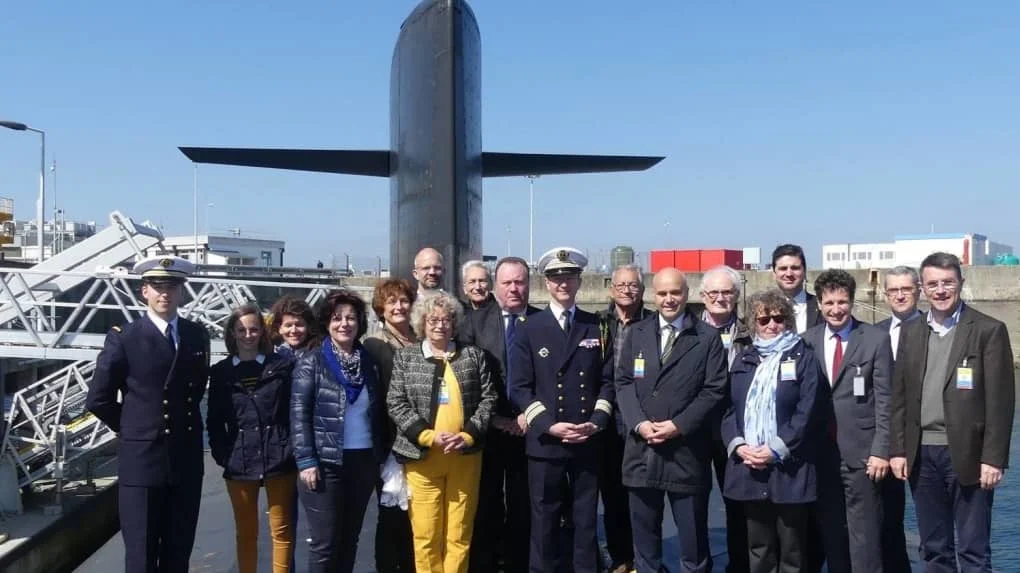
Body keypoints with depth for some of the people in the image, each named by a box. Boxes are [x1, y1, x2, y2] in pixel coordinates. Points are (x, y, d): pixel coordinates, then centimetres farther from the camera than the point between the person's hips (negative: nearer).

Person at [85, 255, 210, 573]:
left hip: (186, 459, 4)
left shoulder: (197, 335, 5)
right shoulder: (123, 338, -7)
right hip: (141, 459, -3)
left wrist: (183, 422, 11)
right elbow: (98, 399, -2)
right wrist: (133, 428, 4)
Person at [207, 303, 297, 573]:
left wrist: (294, 450, -6)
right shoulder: (221, 372, 6)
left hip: (279, 460, -1)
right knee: (246, 532, 13)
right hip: (239, 464, 2)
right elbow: (214, 420, 8)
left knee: (282, 531, 6)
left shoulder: (282, 365, 0)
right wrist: (222, 455, -2)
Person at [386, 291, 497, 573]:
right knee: (426, 533, 2)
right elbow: (396, 403, -2)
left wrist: (468, 435, -9)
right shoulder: (405, 357, 5)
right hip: (422, 455, -1)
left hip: (465, 455, 1)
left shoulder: (474, 355, 8)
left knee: (459, 534, 6)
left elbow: (488, 398, 4)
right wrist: (429, 436, -12)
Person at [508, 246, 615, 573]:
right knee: (544, 522, 6)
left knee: (587, 520, 11)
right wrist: (549, 425, -14)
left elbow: (608, 381, 6)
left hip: (588, 442, 2)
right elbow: (519, 389, -4)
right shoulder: (528, 330, 1)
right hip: (544, 442, -2)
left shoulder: (597, 328, 7)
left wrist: (597, 422, -8)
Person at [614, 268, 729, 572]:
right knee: (644, 535, 14)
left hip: (687, 452, -3)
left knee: (692, 536, 8)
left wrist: (679, 426, -15)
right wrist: (639, 423, -9)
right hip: (641, 450, 3)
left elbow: (714, 390, -6)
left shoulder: (708, 337, 0)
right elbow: (623, 382, 6)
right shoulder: (637, 334, 10)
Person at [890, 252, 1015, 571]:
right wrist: (898, 450, 5)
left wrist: (993, 458, -12)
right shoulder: (911, 332, 10)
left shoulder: (989, 330, -4)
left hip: (968, 455, -4)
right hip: (922, 455, 4)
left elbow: (1000, 400, -7)